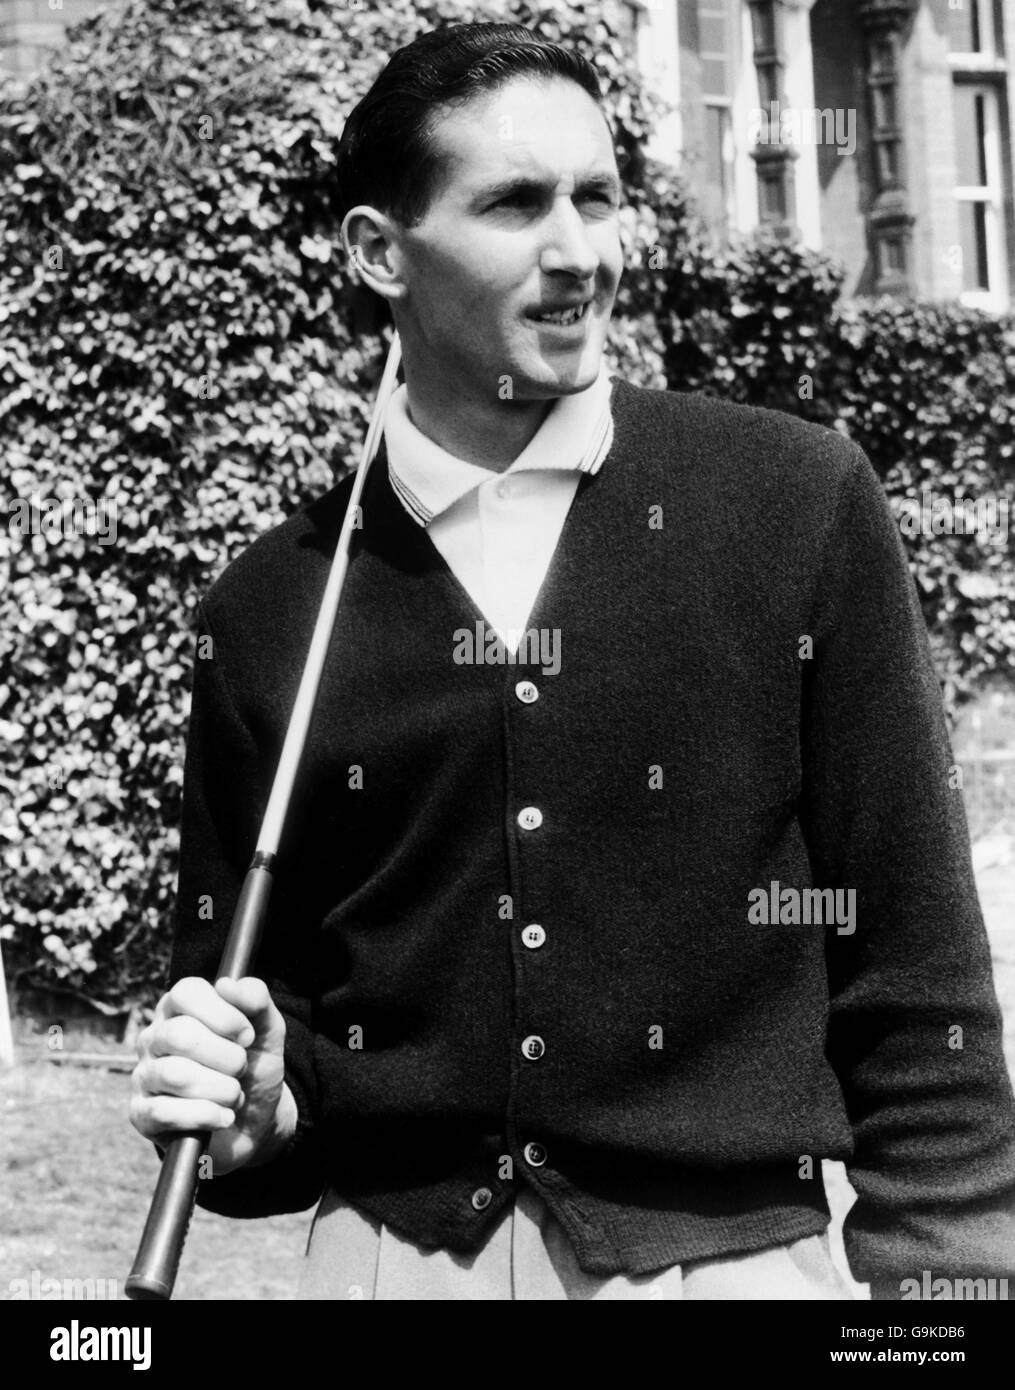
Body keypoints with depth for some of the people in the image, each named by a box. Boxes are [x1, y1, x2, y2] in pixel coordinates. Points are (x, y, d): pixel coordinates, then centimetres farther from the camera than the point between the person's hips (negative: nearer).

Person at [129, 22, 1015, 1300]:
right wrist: (252, 1104, -11)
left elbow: (908, 976, -4)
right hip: (393, 1254, 1)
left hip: (730, 1254, -1)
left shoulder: (797, 506, -6)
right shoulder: (267, 613, -1)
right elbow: (258, 985, 9)